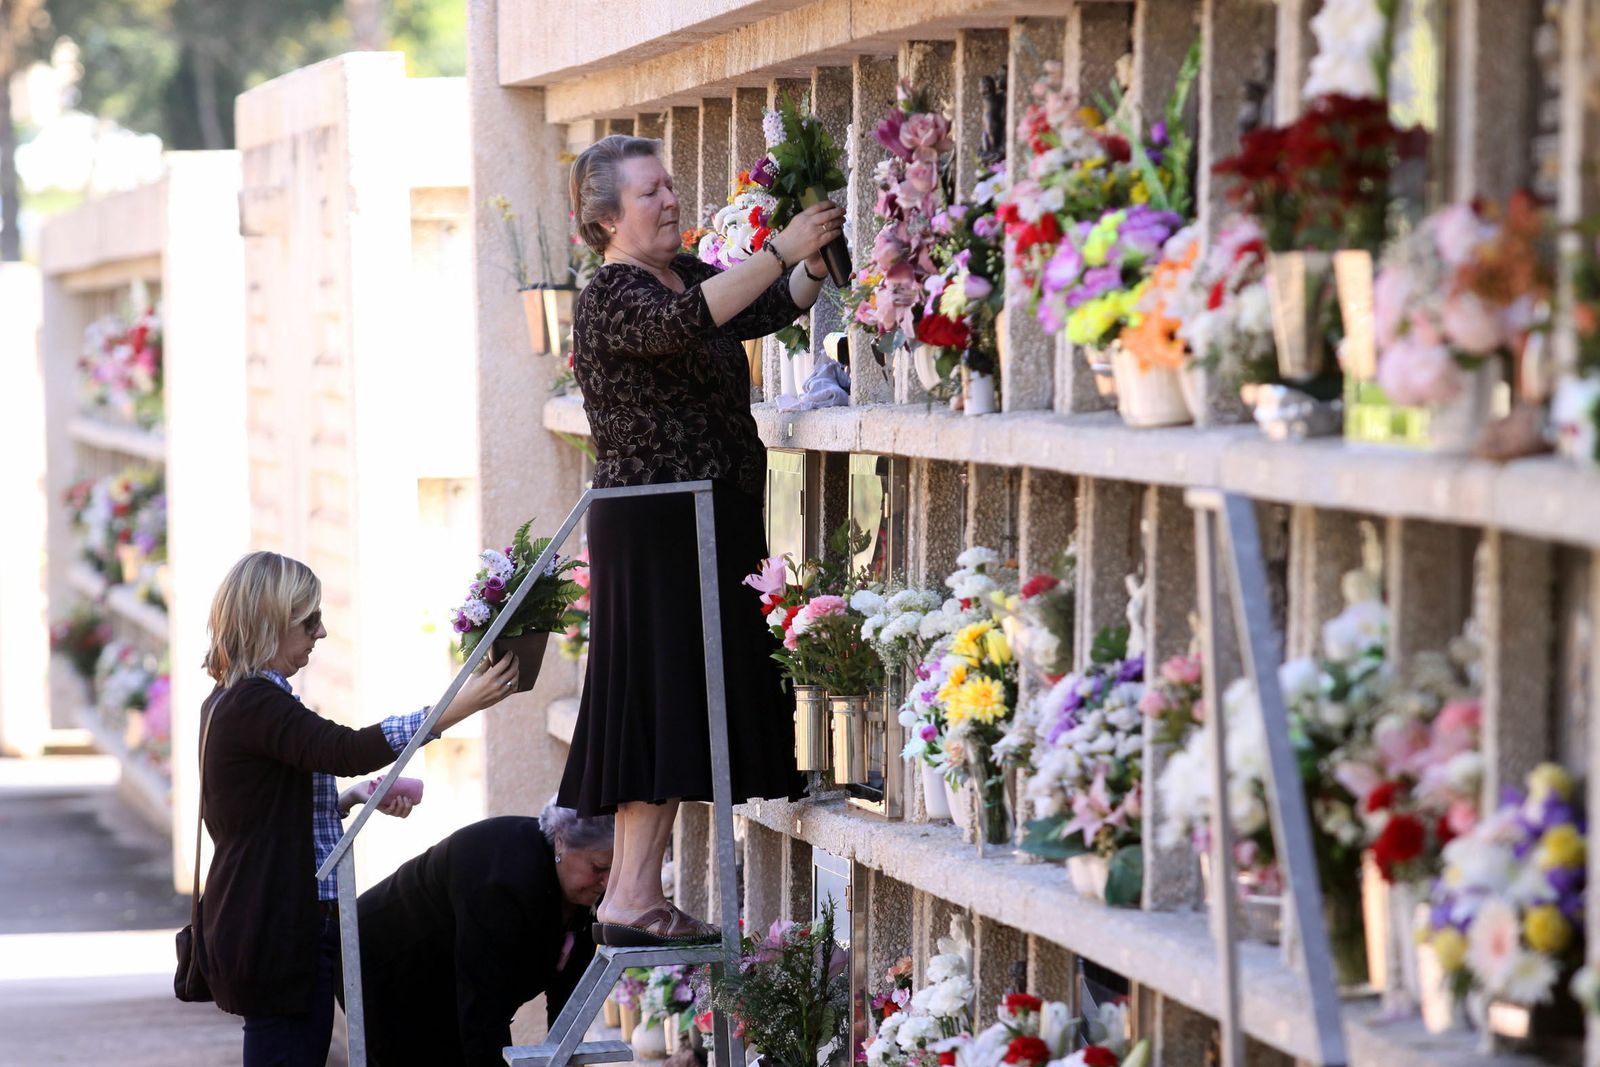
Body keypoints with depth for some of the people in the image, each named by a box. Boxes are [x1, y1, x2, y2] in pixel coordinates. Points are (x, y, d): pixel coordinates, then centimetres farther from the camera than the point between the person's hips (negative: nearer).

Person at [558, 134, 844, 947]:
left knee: (679, 711, 6)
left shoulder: (687, 273, 15)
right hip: (652, 531, -9)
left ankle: (633, 898, 8)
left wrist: (816, 256, -3)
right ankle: (631, 902, -12)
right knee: (661, 697, -11)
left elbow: (774, 308, 16)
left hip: (711, 522, 9)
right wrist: (781, 248, -31)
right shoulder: (610, 299, -12)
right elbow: (682, 322, -31)